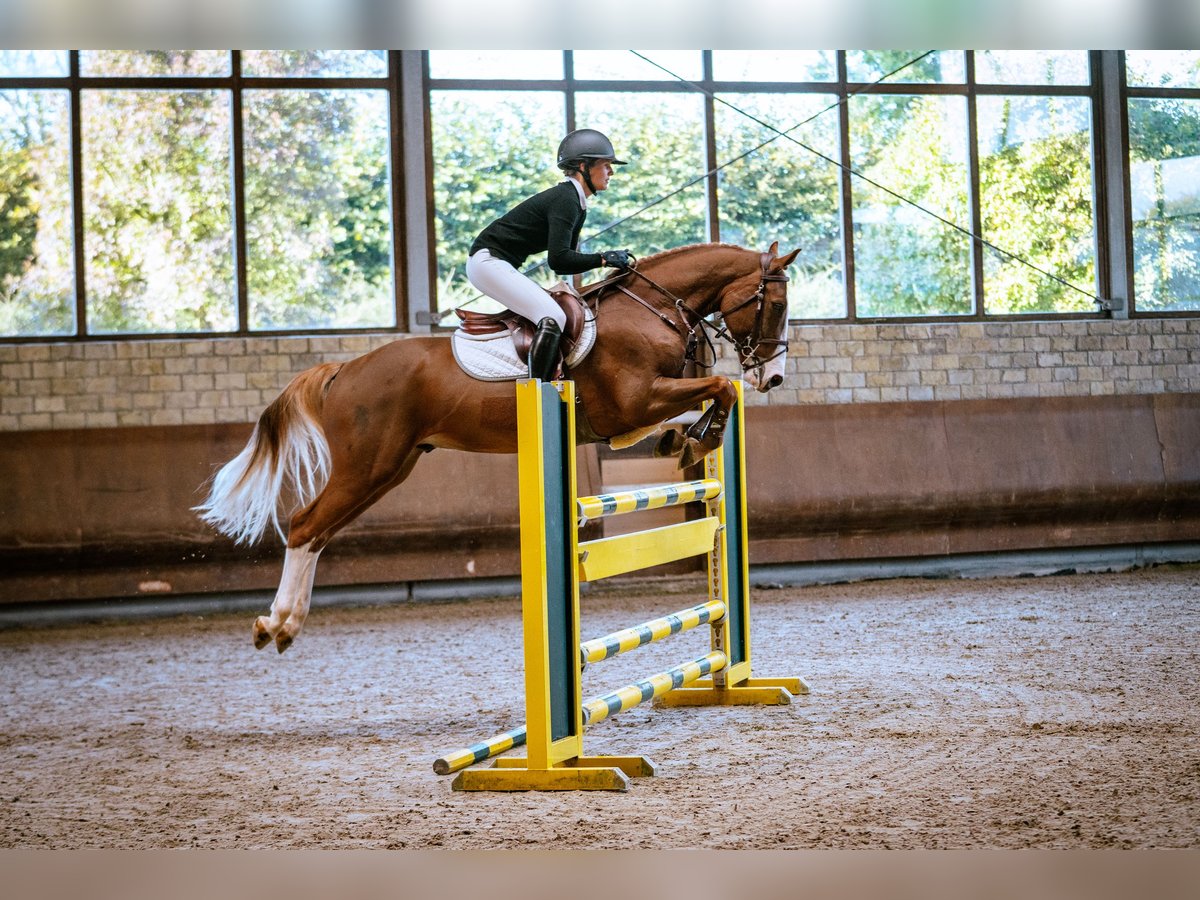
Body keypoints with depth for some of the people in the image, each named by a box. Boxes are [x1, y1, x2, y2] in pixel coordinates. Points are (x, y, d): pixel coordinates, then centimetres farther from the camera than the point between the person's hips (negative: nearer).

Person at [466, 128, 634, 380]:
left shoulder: (576, 204, 14)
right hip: (488, 261, -11)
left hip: (503, 266, 11)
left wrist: (610, 262, 6)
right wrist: (603, 259, -18)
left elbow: (564, 261, 16)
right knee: (553, 318, -23)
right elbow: (558, 259, -26)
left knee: (561, 309, 13)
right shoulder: (565, 200, -18)